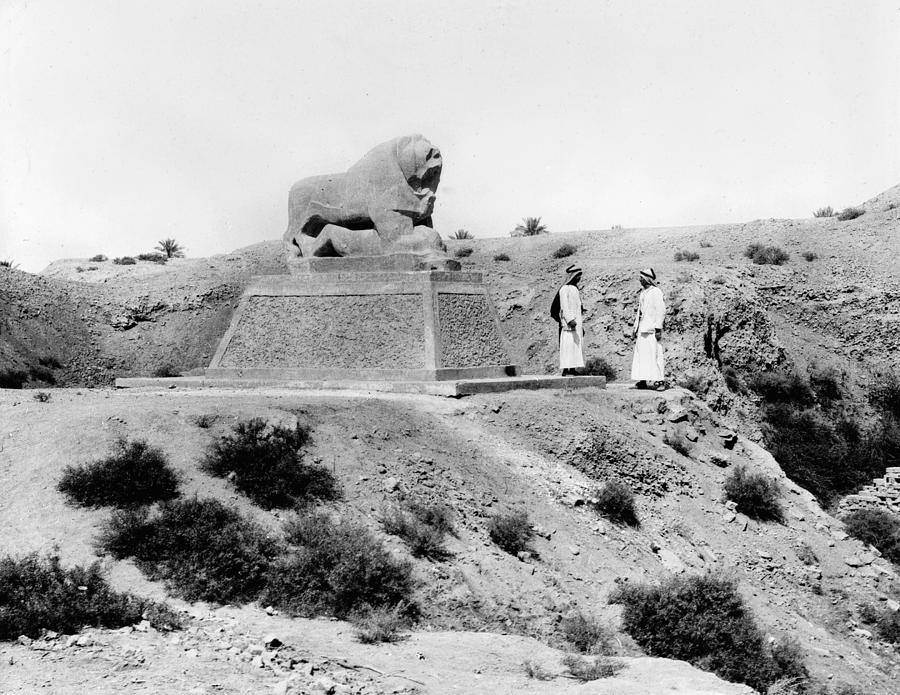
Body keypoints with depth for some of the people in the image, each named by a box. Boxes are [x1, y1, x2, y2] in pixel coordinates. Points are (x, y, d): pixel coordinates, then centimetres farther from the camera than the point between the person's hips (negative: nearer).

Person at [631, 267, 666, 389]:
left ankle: (660, 380, -8)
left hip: (652, 329, -8)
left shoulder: (656, 292, -8)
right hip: (642, 329, 8)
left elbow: (661, 311, -12)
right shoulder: (643, 293, 18)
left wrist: (658, 328, -18)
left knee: (655, 354, -9)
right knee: (641, 355, 6)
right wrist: (635, 329, 20)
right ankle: (643, 380, 9)